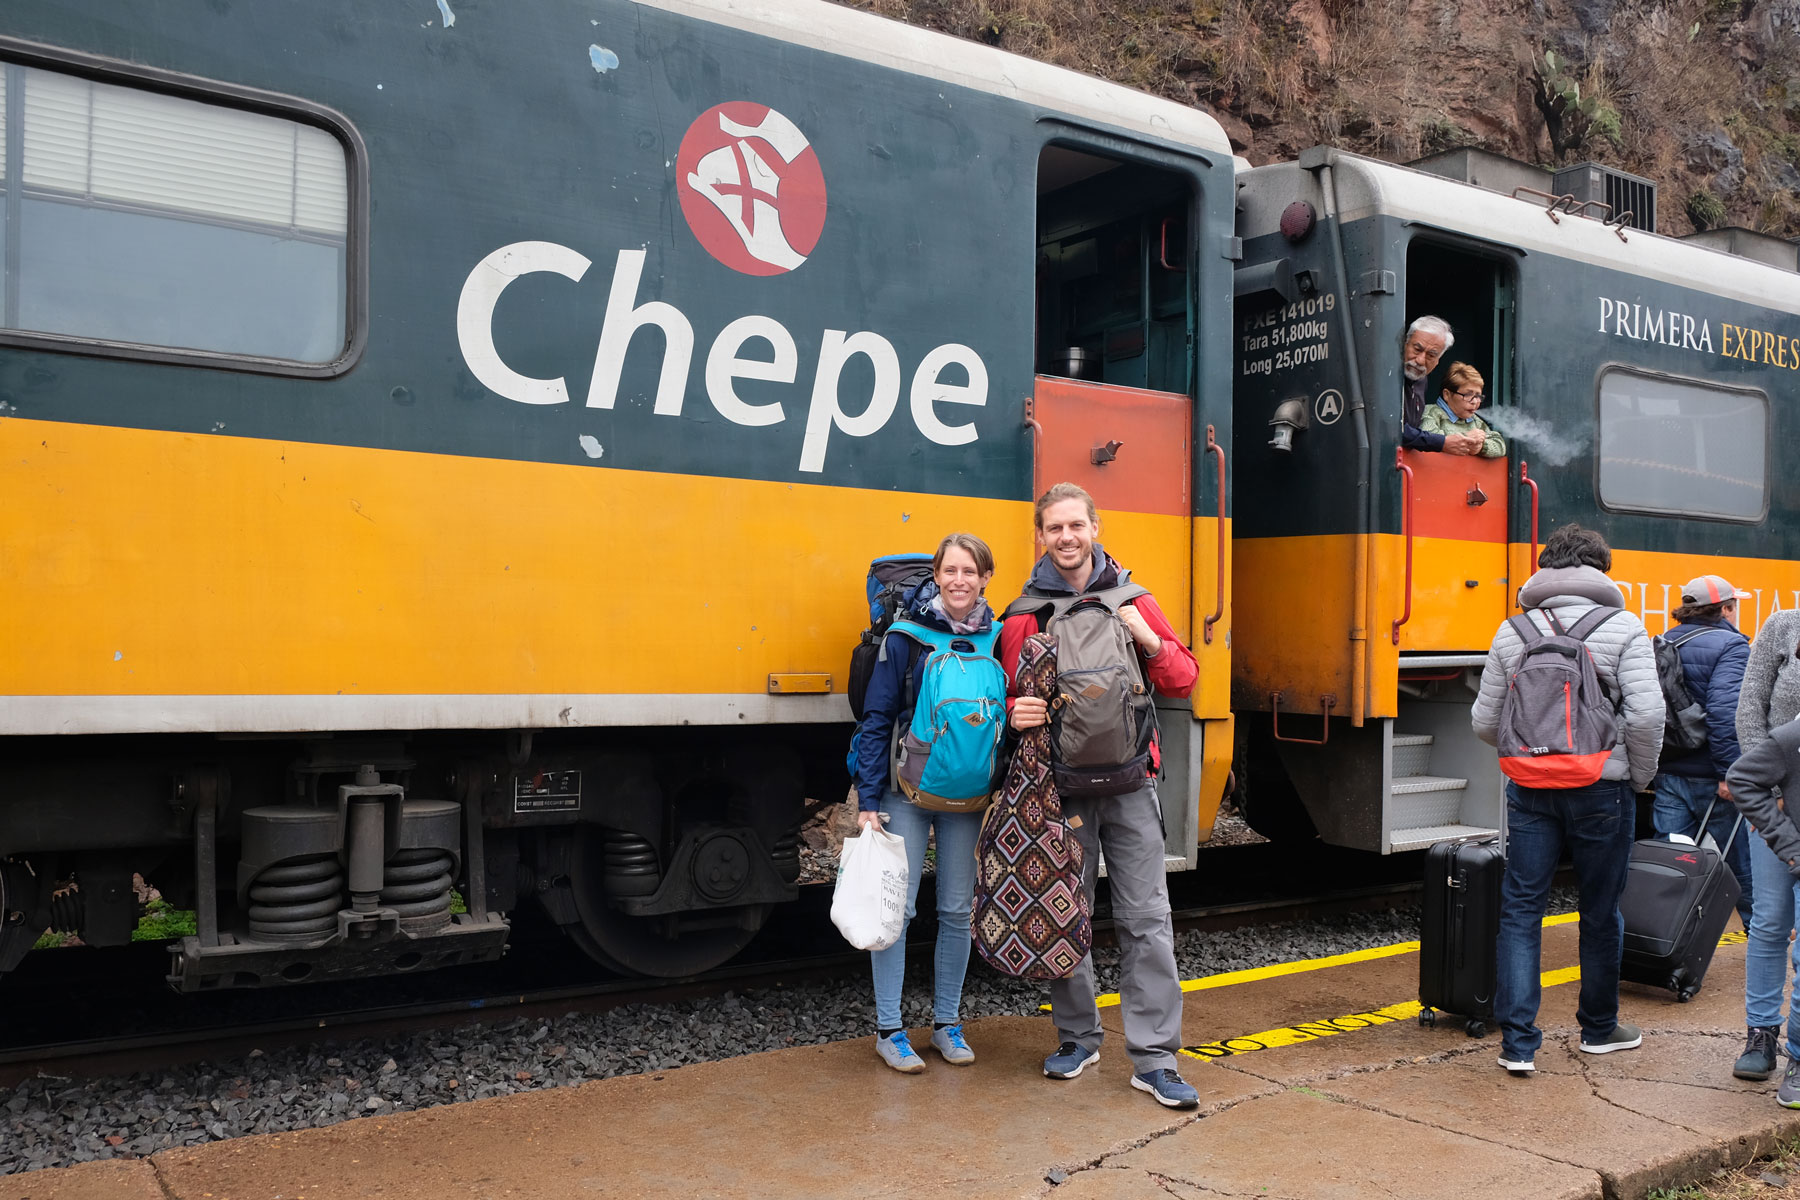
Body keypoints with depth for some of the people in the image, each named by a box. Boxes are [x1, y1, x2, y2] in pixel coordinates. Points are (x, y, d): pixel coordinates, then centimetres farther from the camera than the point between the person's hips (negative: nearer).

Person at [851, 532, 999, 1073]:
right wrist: (868, 799, -11)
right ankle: (888, 1029, 12)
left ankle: (947, 1023, 25)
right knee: (896, 906, -1)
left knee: (957, 909, 10)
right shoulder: (905, 636, -8)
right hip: (907, 792, -3)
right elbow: (877, 719, -7)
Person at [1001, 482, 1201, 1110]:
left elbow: (1183, 680, 9)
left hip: (1129, 783, 1)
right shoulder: (1022, 616, 4)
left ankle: (1153, 1058, 9)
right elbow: (1007, 697, 9)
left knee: (1145, 919, 0)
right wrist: (1015, 714, -14)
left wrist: (1149, 640, -9)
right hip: (1060, 787, 0)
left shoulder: (1132, 602, 8)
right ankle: (1078, 1037, 26)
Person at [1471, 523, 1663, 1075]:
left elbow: (1484, 722, 5)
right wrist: (1640, 778, 2)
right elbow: (1645, 715, -14)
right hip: (1601, 788, -1)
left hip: (1529, 788, 2)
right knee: (1600, 912, 14)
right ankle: (1599, 1028, 31)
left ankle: (1517, 1041, 2)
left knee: (1520, 910, 6)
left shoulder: (1512, 631, 4)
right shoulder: (1623, 628, -4)